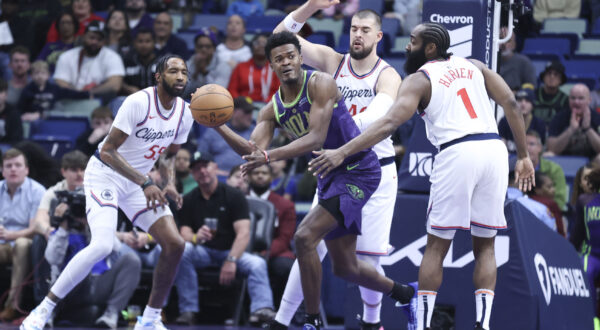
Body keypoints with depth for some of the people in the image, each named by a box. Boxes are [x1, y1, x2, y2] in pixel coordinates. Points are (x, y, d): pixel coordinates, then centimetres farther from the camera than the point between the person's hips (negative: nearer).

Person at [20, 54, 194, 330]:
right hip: (104, 175, -7)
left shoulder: (184, 113, -1)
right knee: (102, 245, -27)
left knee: (175, 244, -7)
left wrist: (169, 185, -5)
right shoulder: (138, 102, -23)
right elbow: (108, 151, -25)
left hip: (140, 181, 7)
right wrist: (146, 184, -31)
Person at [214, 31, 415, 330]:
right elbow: (253, 151, -9)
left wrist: (269, 156, -37)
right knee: (345, 267, 15)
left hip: (358, 170, -8)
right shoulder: (272, 110, 4)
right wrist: (220, 127, -24)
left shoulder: (320, 84, -16)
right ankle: (404, 294, 41)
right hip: (330, 177, 8)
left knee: (305, 238, -22)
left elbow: (316, 139, -26)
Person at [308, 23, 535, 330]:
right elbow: (510, 103, 12)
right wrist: (523, 156, 16)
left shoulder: (419, 79, 6)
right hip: (494, 149, 4)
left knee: (436, 247, 8)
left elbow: (389, 123, -8)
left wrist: (342, 152, -10)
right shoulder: (473, 66, 21)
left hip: (457, 154, -4)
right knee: (485, 246, 14)